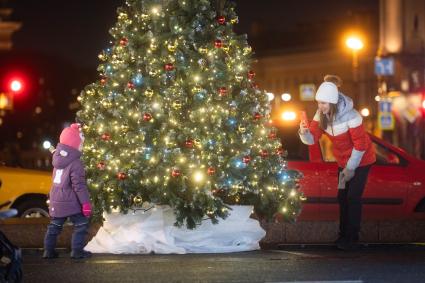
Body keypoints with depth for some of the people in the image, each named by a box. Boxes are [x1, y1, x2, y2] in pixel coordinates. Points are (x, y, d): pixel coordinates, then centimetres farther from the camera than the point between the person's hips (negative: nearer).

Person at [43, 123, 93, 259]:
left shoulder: (58, 157, 0)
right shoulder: (75, 163, -20)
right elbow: (79, 185, -22)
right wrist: (85, 202, -19)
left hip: (56, 201, 7)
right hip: (71, 202, -7)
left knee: (54, 225, 17)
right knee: (81, 224, 3)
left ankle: (49, 250, 19)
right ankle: (77, 250, 1)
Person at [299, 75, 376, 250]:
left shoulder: (350, 116, -29)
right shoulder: (321, 115, -10)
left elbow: (360, 144, -24)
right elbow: (313, 138, -13)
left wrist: (350, 168, -17)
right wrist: (304, 133, -36)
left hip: (361, 160, -7)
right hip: (344, 161, 7)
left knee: (353, 197, -8)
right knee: (342, 197, 10)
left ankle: (352, 238, -1)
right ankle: (343, 235, 21)